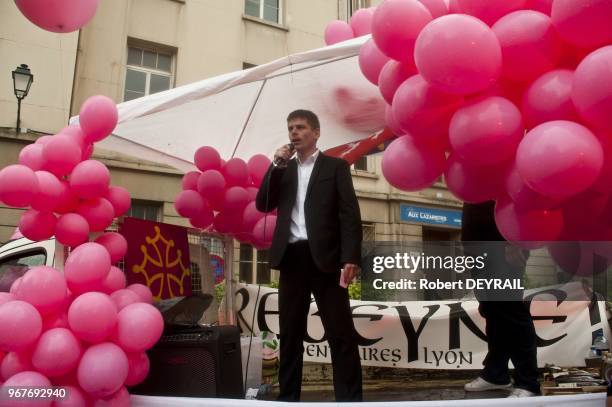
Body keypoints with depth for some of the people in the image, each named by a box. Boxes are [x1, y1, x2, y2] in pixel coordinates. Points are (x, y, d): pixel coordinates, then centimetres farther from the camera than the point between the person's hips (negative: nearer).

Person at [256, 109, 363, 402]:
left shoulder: (335, 166, 7)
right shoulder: (284, 169, 20)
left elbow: (350, 213, -2)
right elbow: (263, 205, 9)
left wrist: (351, 257, -14)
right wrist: (276, 165, 1)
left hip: (324, 257, -4)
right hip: (291, 258, 4)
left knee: (341, 333, -2)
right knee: (290, 334, 9)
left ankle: (350, 399, 4)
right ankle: (288, 397, 19)